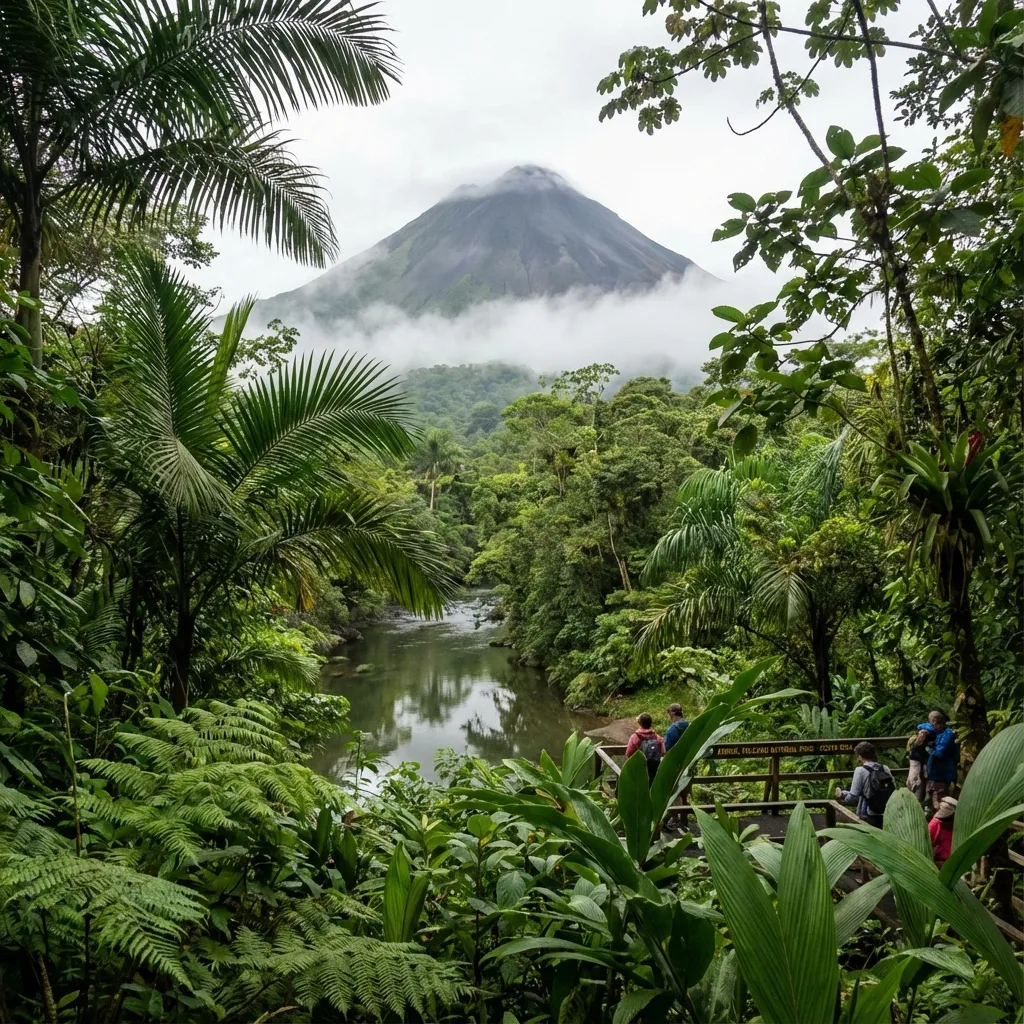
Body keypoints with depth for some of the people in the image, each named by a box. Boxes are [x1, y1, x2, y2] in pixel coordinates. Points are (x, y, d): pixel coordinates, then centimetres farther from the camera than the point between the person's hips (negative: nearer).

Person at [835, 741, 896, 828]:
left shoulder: (860, 770, -10)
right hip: (886, 817, 5)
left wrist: (841, 794, 7)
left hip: (868, 818, -5)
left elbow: (852, 797, -12)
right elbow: (894, 792, 5)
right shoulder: (885, 769, 2)